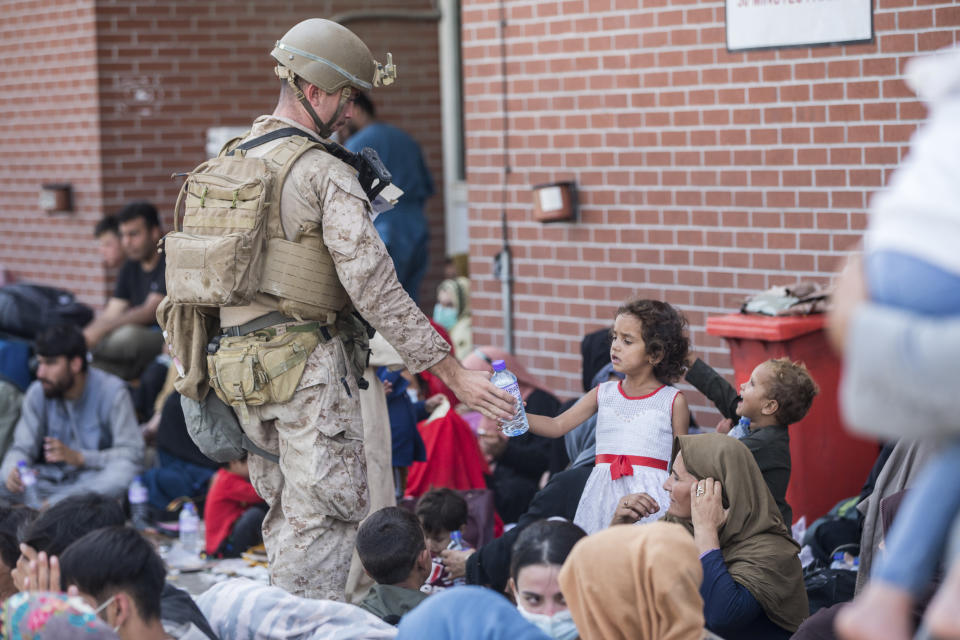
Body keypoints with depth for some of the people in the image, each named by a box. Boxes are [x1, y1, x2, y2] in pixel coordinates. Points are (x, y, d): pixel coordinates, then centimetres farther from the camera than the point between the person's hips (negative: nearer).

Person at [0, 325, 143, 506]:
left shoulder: (112, 392, -10)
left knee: (124, 474, -37)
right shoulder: (37, 393, 2)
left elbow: (132, 453, -14)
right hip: (50, 480, 3)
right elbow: (22, 448, 2)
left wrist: (78, 457, -26)